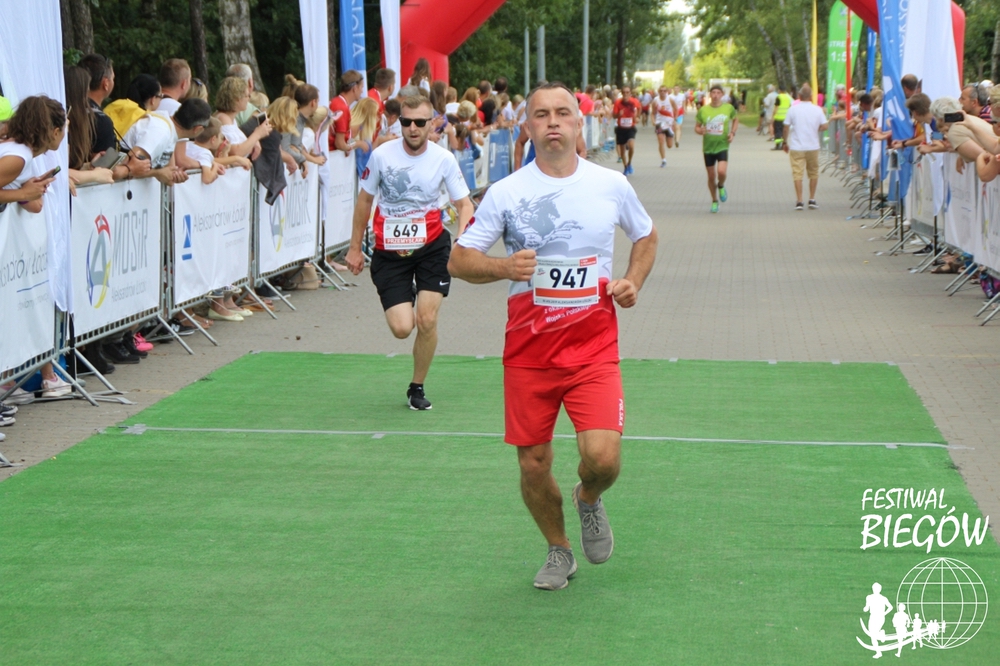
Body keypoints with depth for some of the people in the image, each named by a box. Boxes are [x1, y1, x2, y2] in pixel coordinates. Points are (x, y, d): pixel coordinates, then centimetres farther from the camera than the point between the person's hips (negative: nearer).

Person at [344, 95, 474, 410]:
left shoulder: (444, 159, -6)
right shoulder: (381, 155, -7)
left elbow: (464, 204, -1)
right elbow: (364, 199, 7)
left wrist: (462, 239, -21)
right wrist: (355, 248, 11)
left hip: (431, 246, 0)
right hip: (389, 251, 0)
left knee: (426, 321, -8)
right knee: (401, 328, -11)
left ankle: (417, 388, 15)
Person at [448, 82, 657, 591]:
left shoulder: (612, 186, 3)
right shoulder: (505, 193, -2)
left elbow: (646, 236, 22)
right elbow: (458, 261, -1)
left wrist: (633, 282, 3)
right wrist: (504, 267, -21)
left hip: (594, 348, 0)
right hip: (527, 352, 0)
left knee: (603, 458, -16)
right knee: (533, 465, 4)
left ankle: (589, 500, 21)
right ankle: (559, 551, 32)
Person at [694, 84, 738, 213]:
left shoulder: (728, 108, -2)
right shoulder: (703, 110, -1)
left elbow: (735, 120, 17)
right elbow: (697, 127, 7)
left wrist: (733, 133, 1)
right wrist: (700, 131, -17)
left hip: (722, 146, -2)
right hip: (708, 148, 2)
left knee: (721, 171, -23)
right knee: (711, 176, 8)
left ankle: (721, 186, 12)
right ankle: (715, 201, 27)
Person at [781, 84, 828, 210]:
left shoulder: (793, 109, -4)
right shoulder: (817, 110, -1)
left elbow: (786, 127, -4)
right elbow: (825, 126, -5)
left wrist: (785, 142, 8)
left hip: (796, 147, -1)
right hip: (813, 147, 1)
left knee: (797, 174, -1)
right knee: (813, 173, 15)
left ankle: (799, 201, -6)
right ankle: (812, 199, 15)